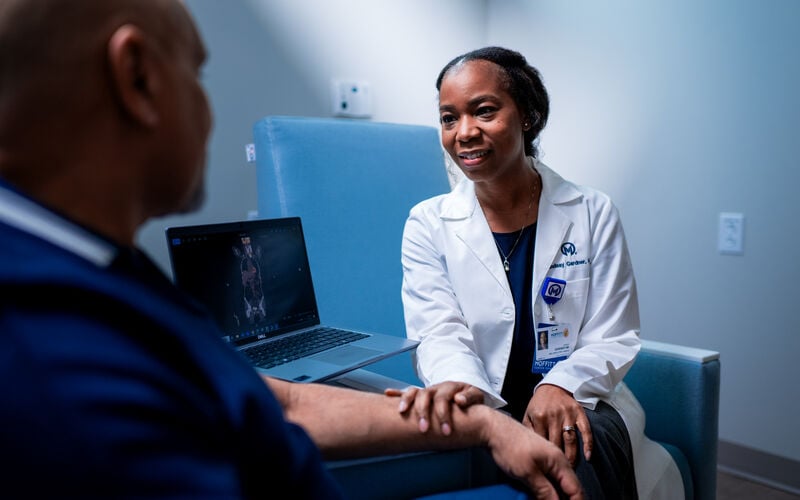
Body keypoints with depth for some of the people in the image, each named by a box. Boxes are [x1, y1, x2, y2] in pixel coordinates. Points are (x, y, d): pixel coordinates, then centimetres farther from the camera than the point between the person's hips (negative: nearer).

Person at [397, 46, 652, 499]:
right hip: (480, 409, 1)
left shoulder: (593, 214, 2)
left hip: (577, 405, 0)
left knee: (575, 459, -33)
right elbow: (439, 334, -10)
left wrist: (560, 386, -22)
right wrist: (457, 384, -35)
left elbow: (614, 339, 0)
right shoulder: (429, 224, 1)